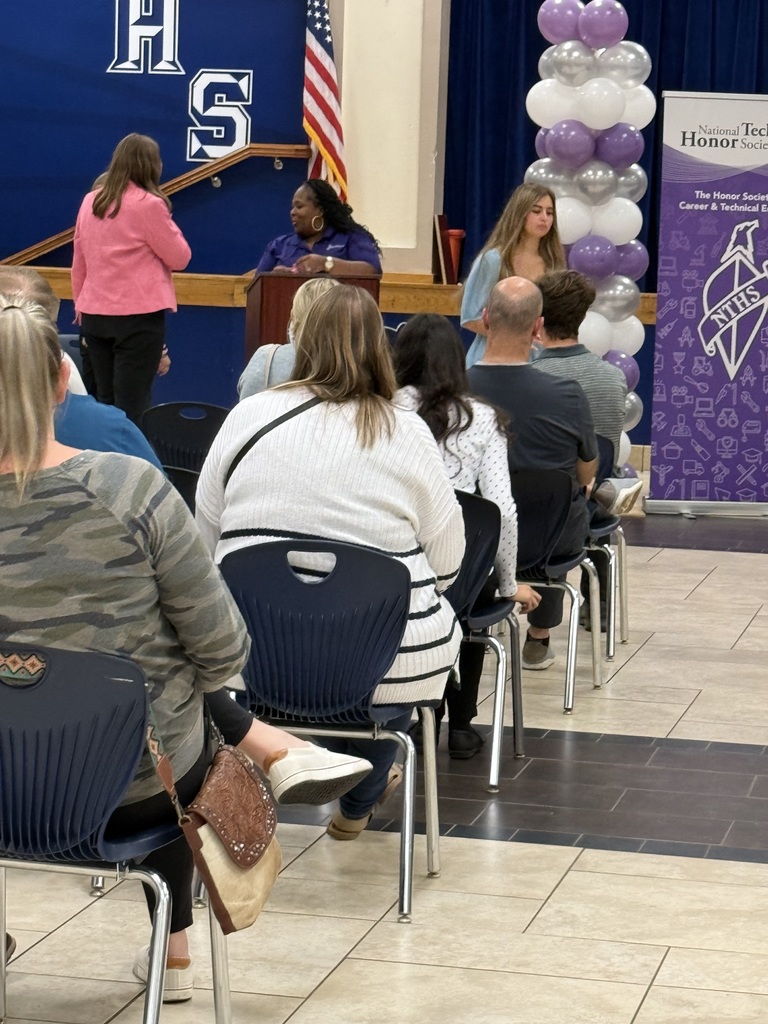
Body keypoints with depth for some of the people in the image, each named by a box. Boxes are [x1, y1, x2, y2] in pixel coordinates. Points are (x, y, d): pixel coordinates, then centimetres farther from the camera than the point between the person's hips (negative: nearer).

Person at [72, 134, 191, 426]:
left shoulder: (90, 202, 8)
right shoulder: (148, 205, -10)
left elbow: (78, 265, 14)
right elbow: (179, 258, -4)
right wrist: (167, 223, 7)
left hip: (94, 315, 6)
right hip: (138, 316, -6)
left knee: (103, 402, 13)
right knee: (130, 406, -5)